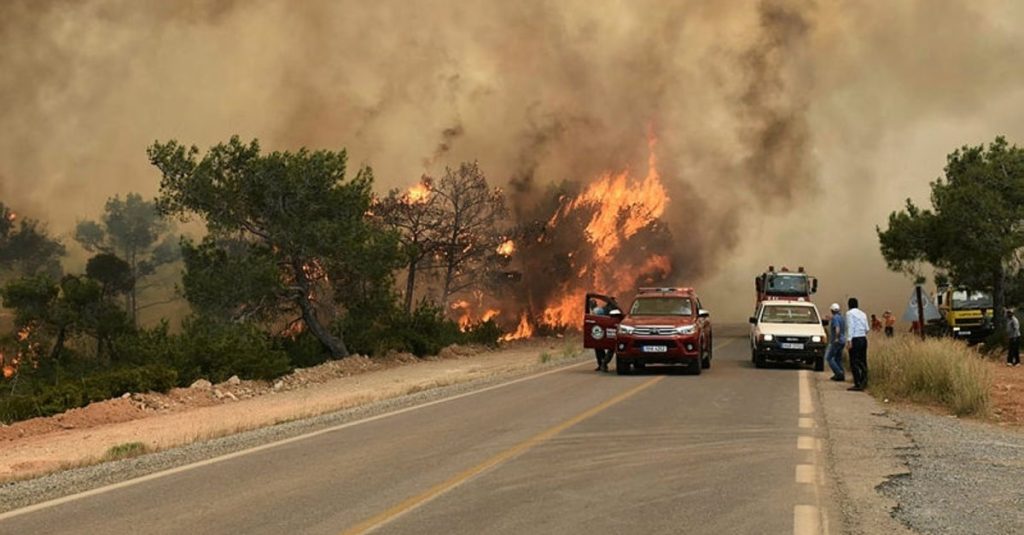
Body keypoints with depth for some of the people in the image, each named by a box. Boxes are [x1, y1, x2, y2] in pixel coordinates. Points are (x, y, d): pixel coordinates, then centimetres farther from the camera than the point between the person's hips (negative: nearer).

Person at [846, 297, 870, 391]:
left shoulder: (850, 313, -4)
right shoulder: (863, 314, 15)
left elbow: (851, 327, -14)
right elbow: (867, 329, 12)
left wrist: (849, 340, -18)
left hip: (855, 340, -7)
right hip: (863, 338, 7)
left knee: (854, 363, -6)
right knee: (863, 362, 10)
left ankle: (857, 384, -10)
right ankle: (864, 383, 9)